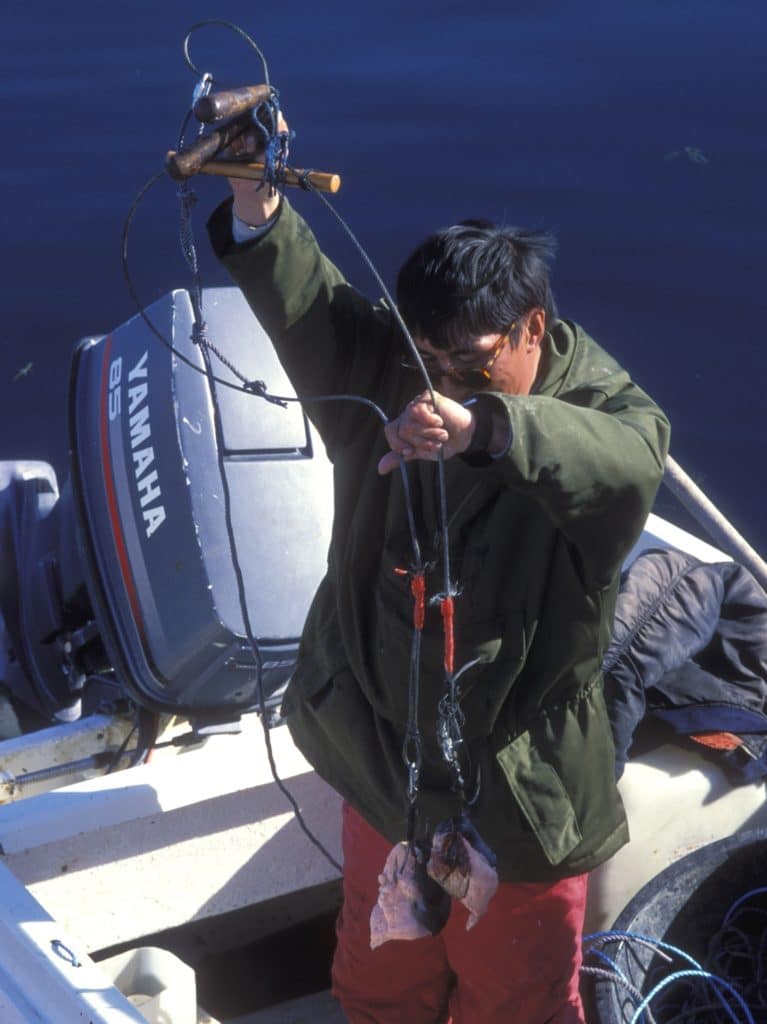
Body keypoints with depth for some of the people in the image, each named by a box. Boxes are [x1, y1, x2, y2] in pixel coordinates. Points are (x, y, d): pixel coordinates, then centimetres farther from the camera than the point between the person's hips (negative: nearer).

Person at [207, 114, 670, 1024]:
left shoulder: (603, 413, -20)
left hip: (516, 791, -4)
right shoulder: (389, 376, -5)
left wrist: (483, 426, -61)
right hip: (379, 758, 5)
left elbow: (626, 462, -43)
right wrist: (253, 193, -38)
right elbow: (304, 301, -19)